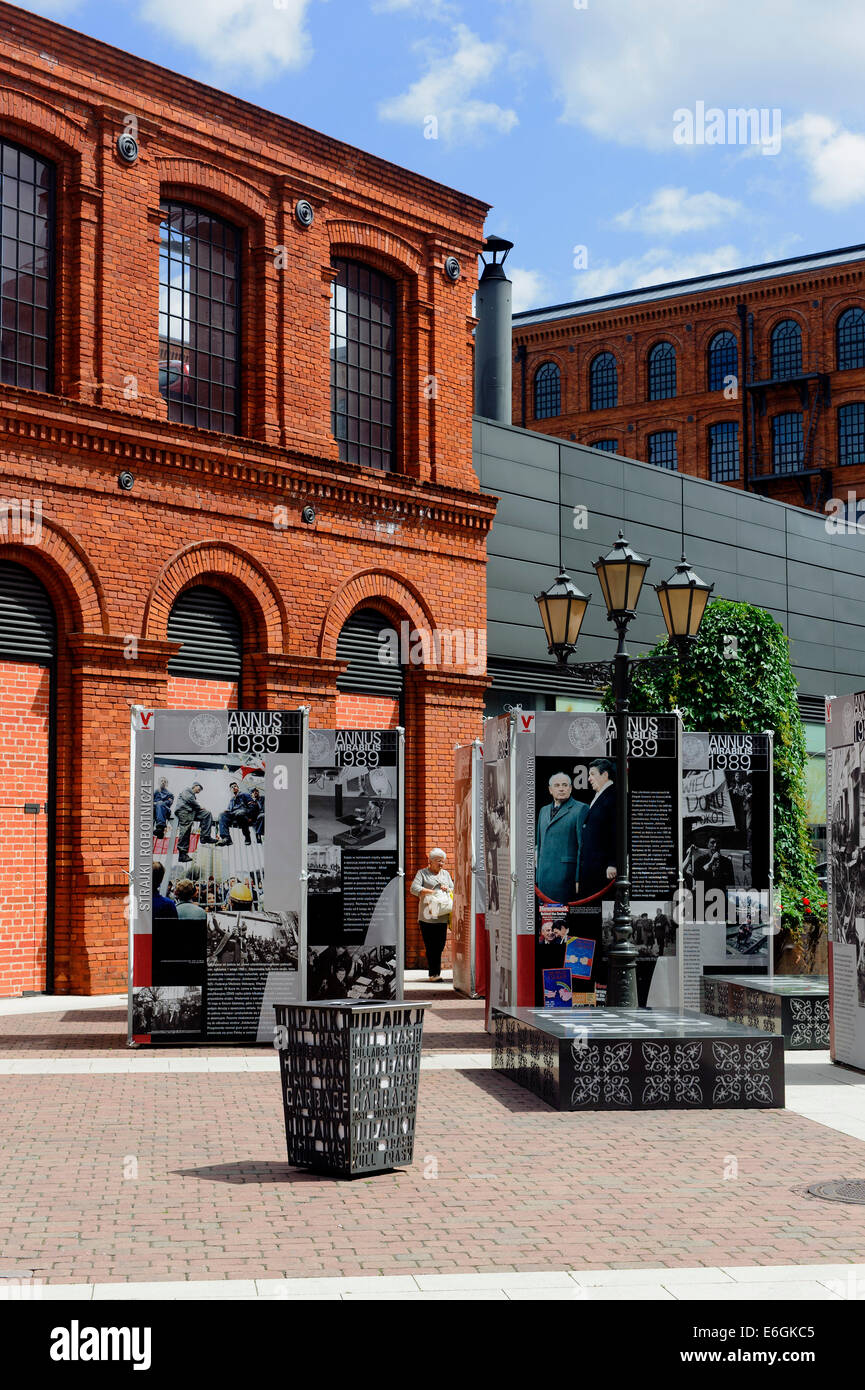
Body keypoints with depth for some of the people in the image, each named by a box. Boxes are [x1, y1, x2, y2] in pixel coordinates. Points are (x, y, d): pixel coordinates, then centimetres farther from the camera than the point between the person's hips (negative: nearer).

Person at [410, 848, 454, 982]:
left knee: (440, 945, 0)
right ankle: (434, 973, -3)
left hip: (442, 916, 4)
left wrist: (447, 889, -7)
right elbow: (414, 889, -8)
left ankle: (434, 973, 8)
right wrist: (432, 892, -16)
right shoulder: (422, 873, 6)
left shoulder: (445, 874, 21)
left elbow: (453, 889, 16)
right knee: (430, 946, -6)